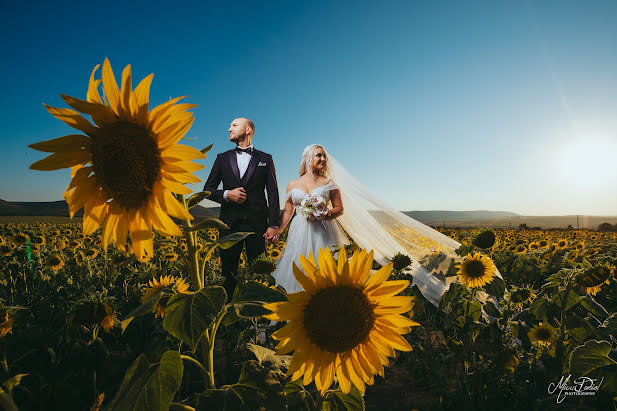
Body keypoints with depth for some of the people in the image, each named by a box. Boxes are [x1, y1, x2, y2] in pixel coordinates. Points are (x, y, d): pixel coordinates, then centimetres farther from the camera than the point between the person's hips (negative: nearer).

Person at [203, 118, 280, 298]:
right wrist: (226, 194, -7)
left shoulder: (265, 159, 9)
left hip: (257, 224, -2)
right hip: (230, 223, 2)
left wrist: (274, 225, -6)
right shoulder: (222, 158, 15)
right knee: (228, 272, 5)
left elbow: (273, 194, 3)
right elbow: (207, 190, 14)